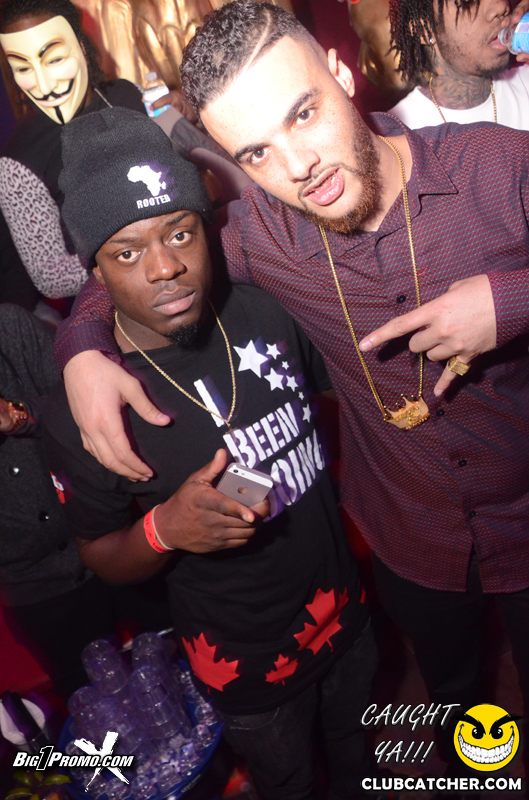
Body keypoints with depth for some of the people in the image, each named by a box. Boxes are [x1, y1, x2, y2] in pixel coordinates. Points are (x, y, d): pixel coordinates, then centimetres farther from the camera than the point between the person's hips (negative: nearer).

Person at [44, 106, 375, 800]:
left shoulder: (265, 310, -16)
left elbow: (333, 392, 4)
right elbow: (101, 557, -12)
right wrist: (164, 528, -31)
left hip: (344, 608, 4)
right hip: (250, 664, -3)